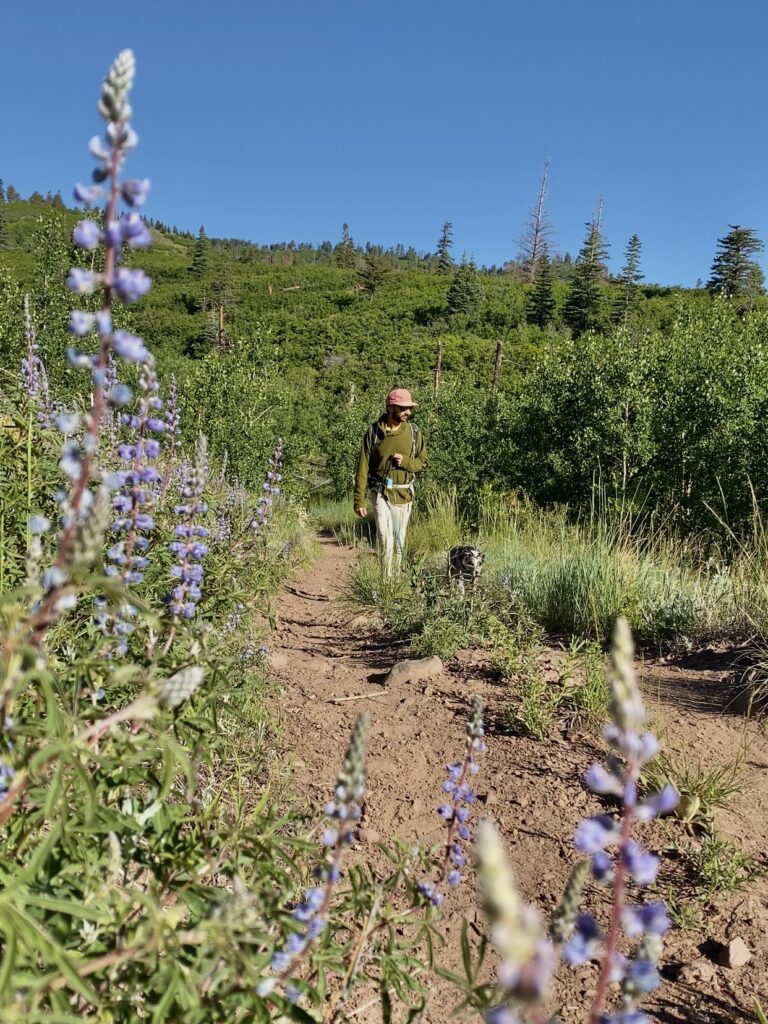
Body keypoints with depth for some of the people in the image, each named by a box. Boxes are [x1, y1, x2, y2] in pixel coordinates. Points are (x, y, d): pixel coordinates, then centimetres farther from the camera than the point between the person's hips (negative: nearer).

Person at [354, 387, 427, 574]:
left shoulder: (414, 431, 1)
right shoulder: (374, 431, -5)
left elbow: (422, 462, 10)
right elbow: (363, 467, -4)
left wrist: (405, 461, -13)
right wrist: (359, 500, -7)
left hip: (404, 494, 3)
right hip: (381, 492, -2)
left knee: (399, 541, 10)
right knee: (384, 536, -17)